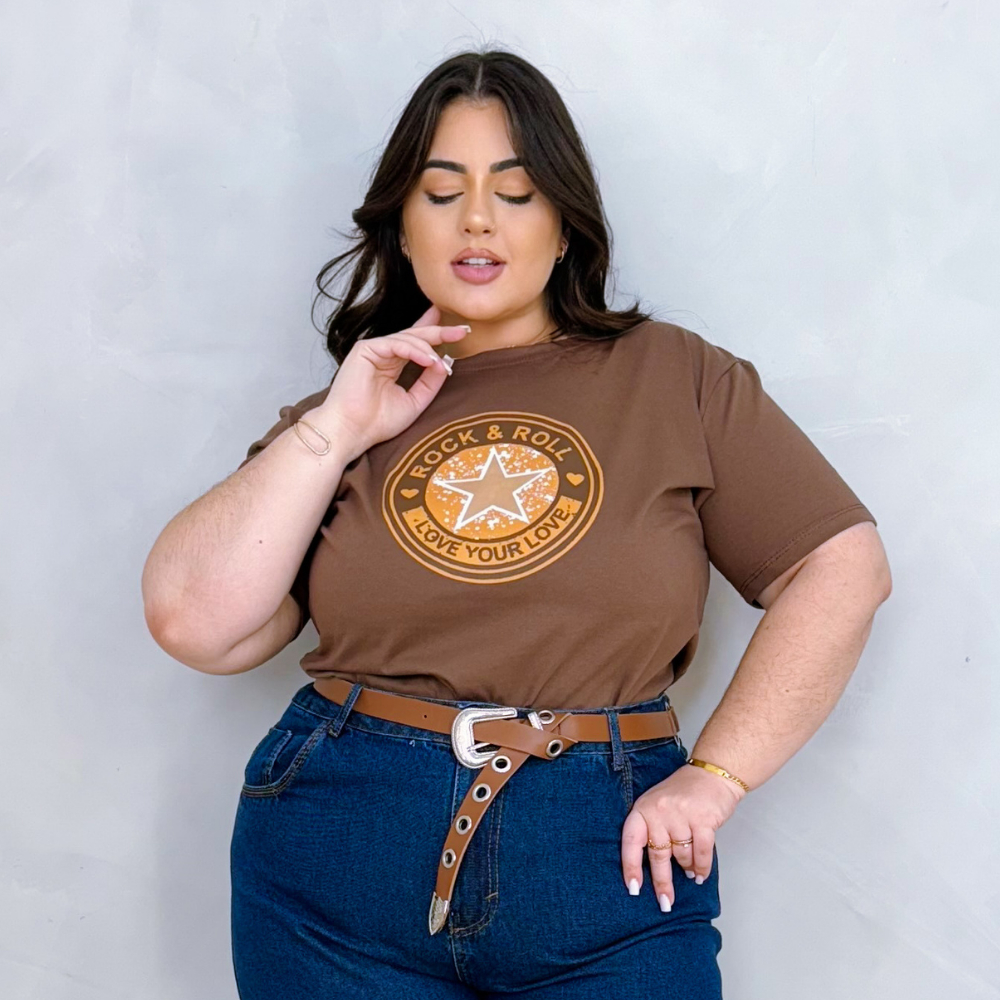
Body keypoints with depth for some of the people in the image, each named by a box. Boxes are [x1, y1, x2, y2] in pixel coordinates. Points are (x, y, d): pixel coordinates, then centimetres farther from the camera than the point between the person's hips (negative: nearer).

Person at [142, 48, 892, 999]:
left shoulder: (675, 377, 3)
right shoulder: (337, 420, 8)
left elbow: (842, 567, -2)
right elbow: (194, 627, -2)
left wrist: (714, 778, -8)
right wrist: (337, 430, -6)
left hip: (605, 864, -1)